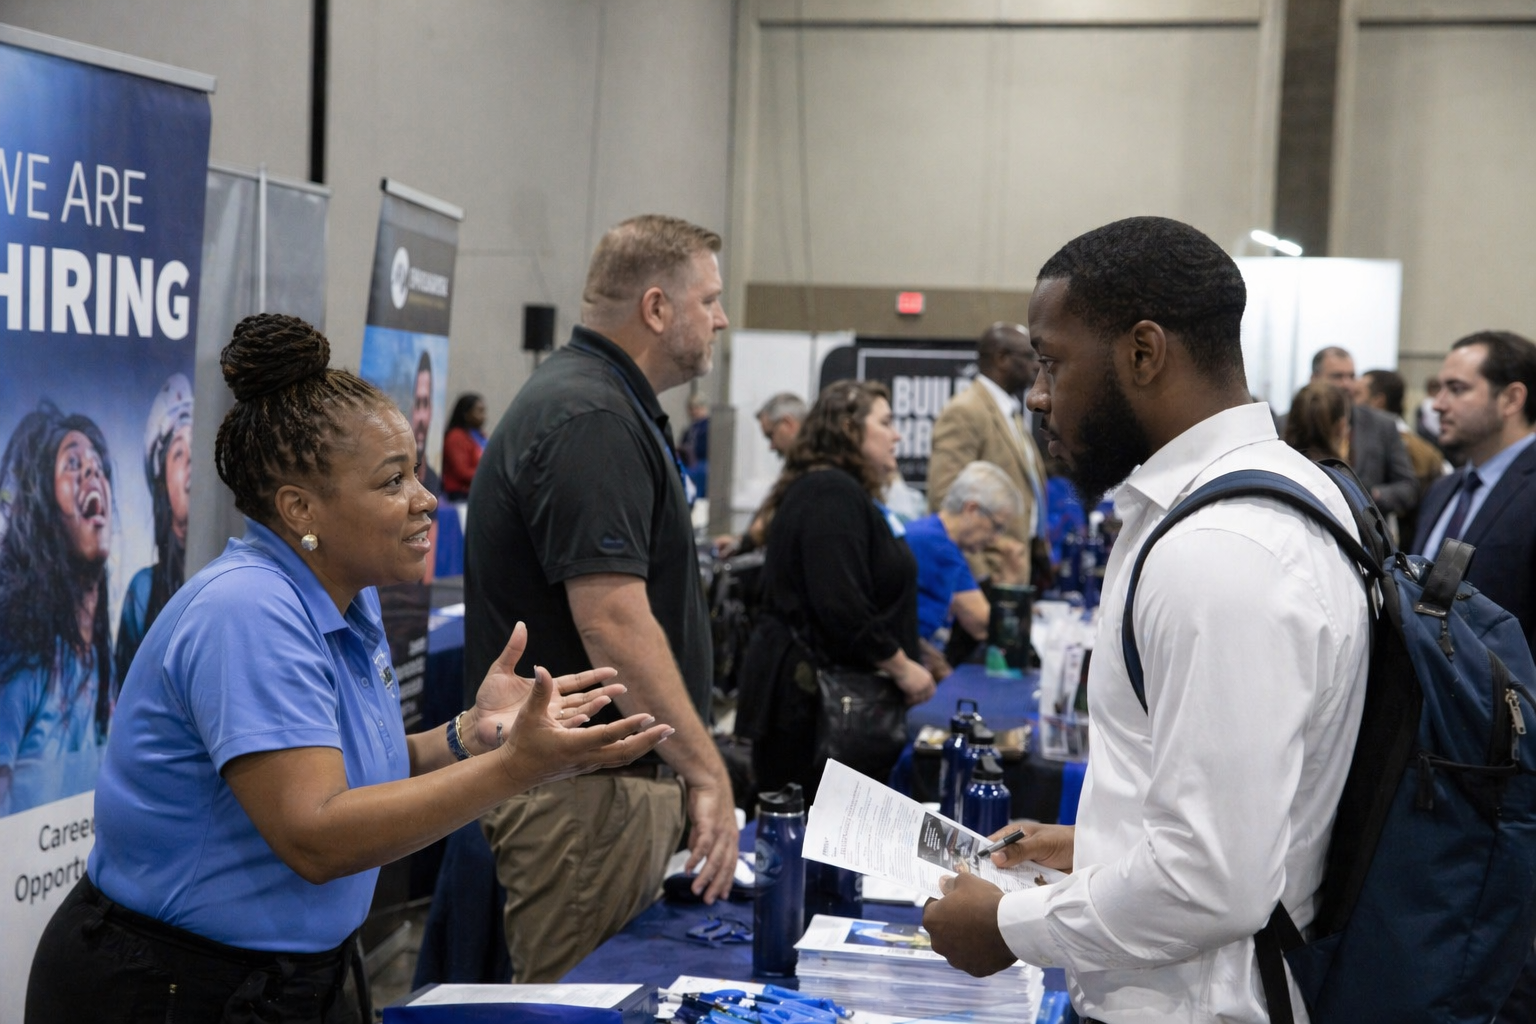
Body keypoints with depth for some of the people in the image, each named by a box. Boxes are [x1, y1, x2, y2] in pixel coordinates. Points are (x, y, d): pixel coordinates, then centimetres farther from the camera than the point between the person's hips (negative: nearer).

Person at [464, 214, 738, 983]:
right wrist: (707, 772, -24)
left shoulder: (604, 404, 16)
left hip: (615, 773, 11)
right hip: (582, 786, -11)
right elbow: (612, 619, -26)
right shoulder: (590, 420, -18)